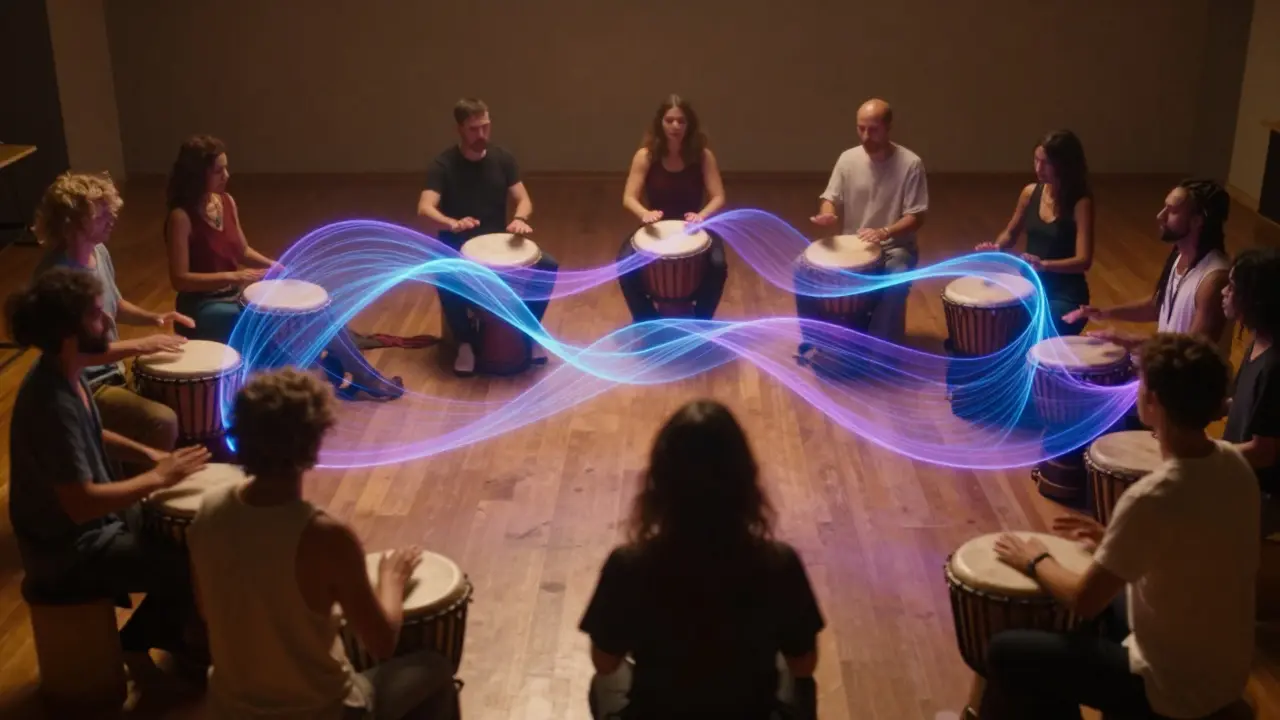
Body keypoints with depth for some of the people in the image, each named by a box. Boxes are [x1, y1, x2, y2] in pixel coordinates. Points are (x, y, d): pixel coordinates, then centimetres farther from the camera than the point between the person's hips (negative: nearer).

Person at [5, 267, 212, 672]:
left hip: (93, 521, 9)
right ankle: (143, 640, 18)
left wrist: (147, 454, 3)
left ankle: (156, 631, 26)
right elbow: (81, 504, -33)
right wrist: (158, 477, -23)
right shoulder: (51, 404, -32)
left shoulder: (65, 373, -3)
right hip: (69, 550, -9)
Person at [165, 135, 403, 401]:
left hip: (236, 296, 7)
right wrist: (232, 276, -27)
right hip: (203, 308, -7)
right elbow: (179, 278, -21)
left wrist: (273, 266, -4)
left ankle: (363, 380, 1)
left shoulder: (227, 202, 3)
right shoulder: (181, 217, -19)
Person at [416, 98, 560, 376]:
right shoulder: (443, 165, -10)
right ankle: (465, 343, -14)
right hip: (458, 243, -3)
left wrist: (519, 218, -27)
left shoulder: (503, 159, 1)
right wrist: (453, 224, -43)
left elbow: (524, 200, -3)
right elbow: (425, 208, -22)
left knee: (547, 266, -21)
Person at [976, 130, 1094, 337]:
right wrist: (996, 247, -5)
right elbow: (1010, 234, 17)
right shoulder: (1030, 193, 2)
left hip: (1066, 297, -5)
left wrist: (1044, 264, -35)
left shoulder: (1080, 202, -14)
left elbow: (1083, 261, -20)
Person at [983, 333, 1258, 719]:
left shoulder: (1152, 498, -31)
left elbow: (1084, 601, -20)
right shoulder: (1232, 462, -6)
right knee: (1108, 597, 31)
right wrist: (1114, 542, 11)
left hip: (1177, 688, -8)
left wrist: (1036, 562, -3)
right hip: (1226, 668, 8)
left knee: (1006, 653, 2)